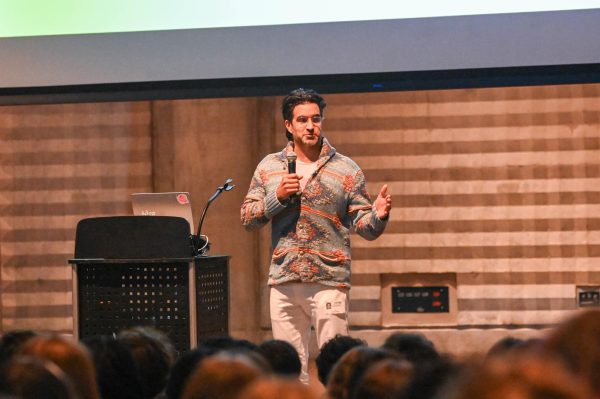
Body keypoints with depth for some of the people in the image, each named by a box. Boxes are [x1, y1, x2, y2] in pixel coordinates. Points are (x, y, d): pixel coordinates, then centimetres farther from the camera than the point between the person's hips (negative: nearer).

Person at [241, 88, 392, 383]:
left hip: (328, 281, -3)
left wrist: (379, 215, -21)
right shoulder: (269, 167, 11)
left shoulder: (346, 170, 4)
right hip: (283, 281, 3)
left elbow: (364, 227, 1)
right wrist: (278, 197, -8)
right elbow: (248, 219, 8)